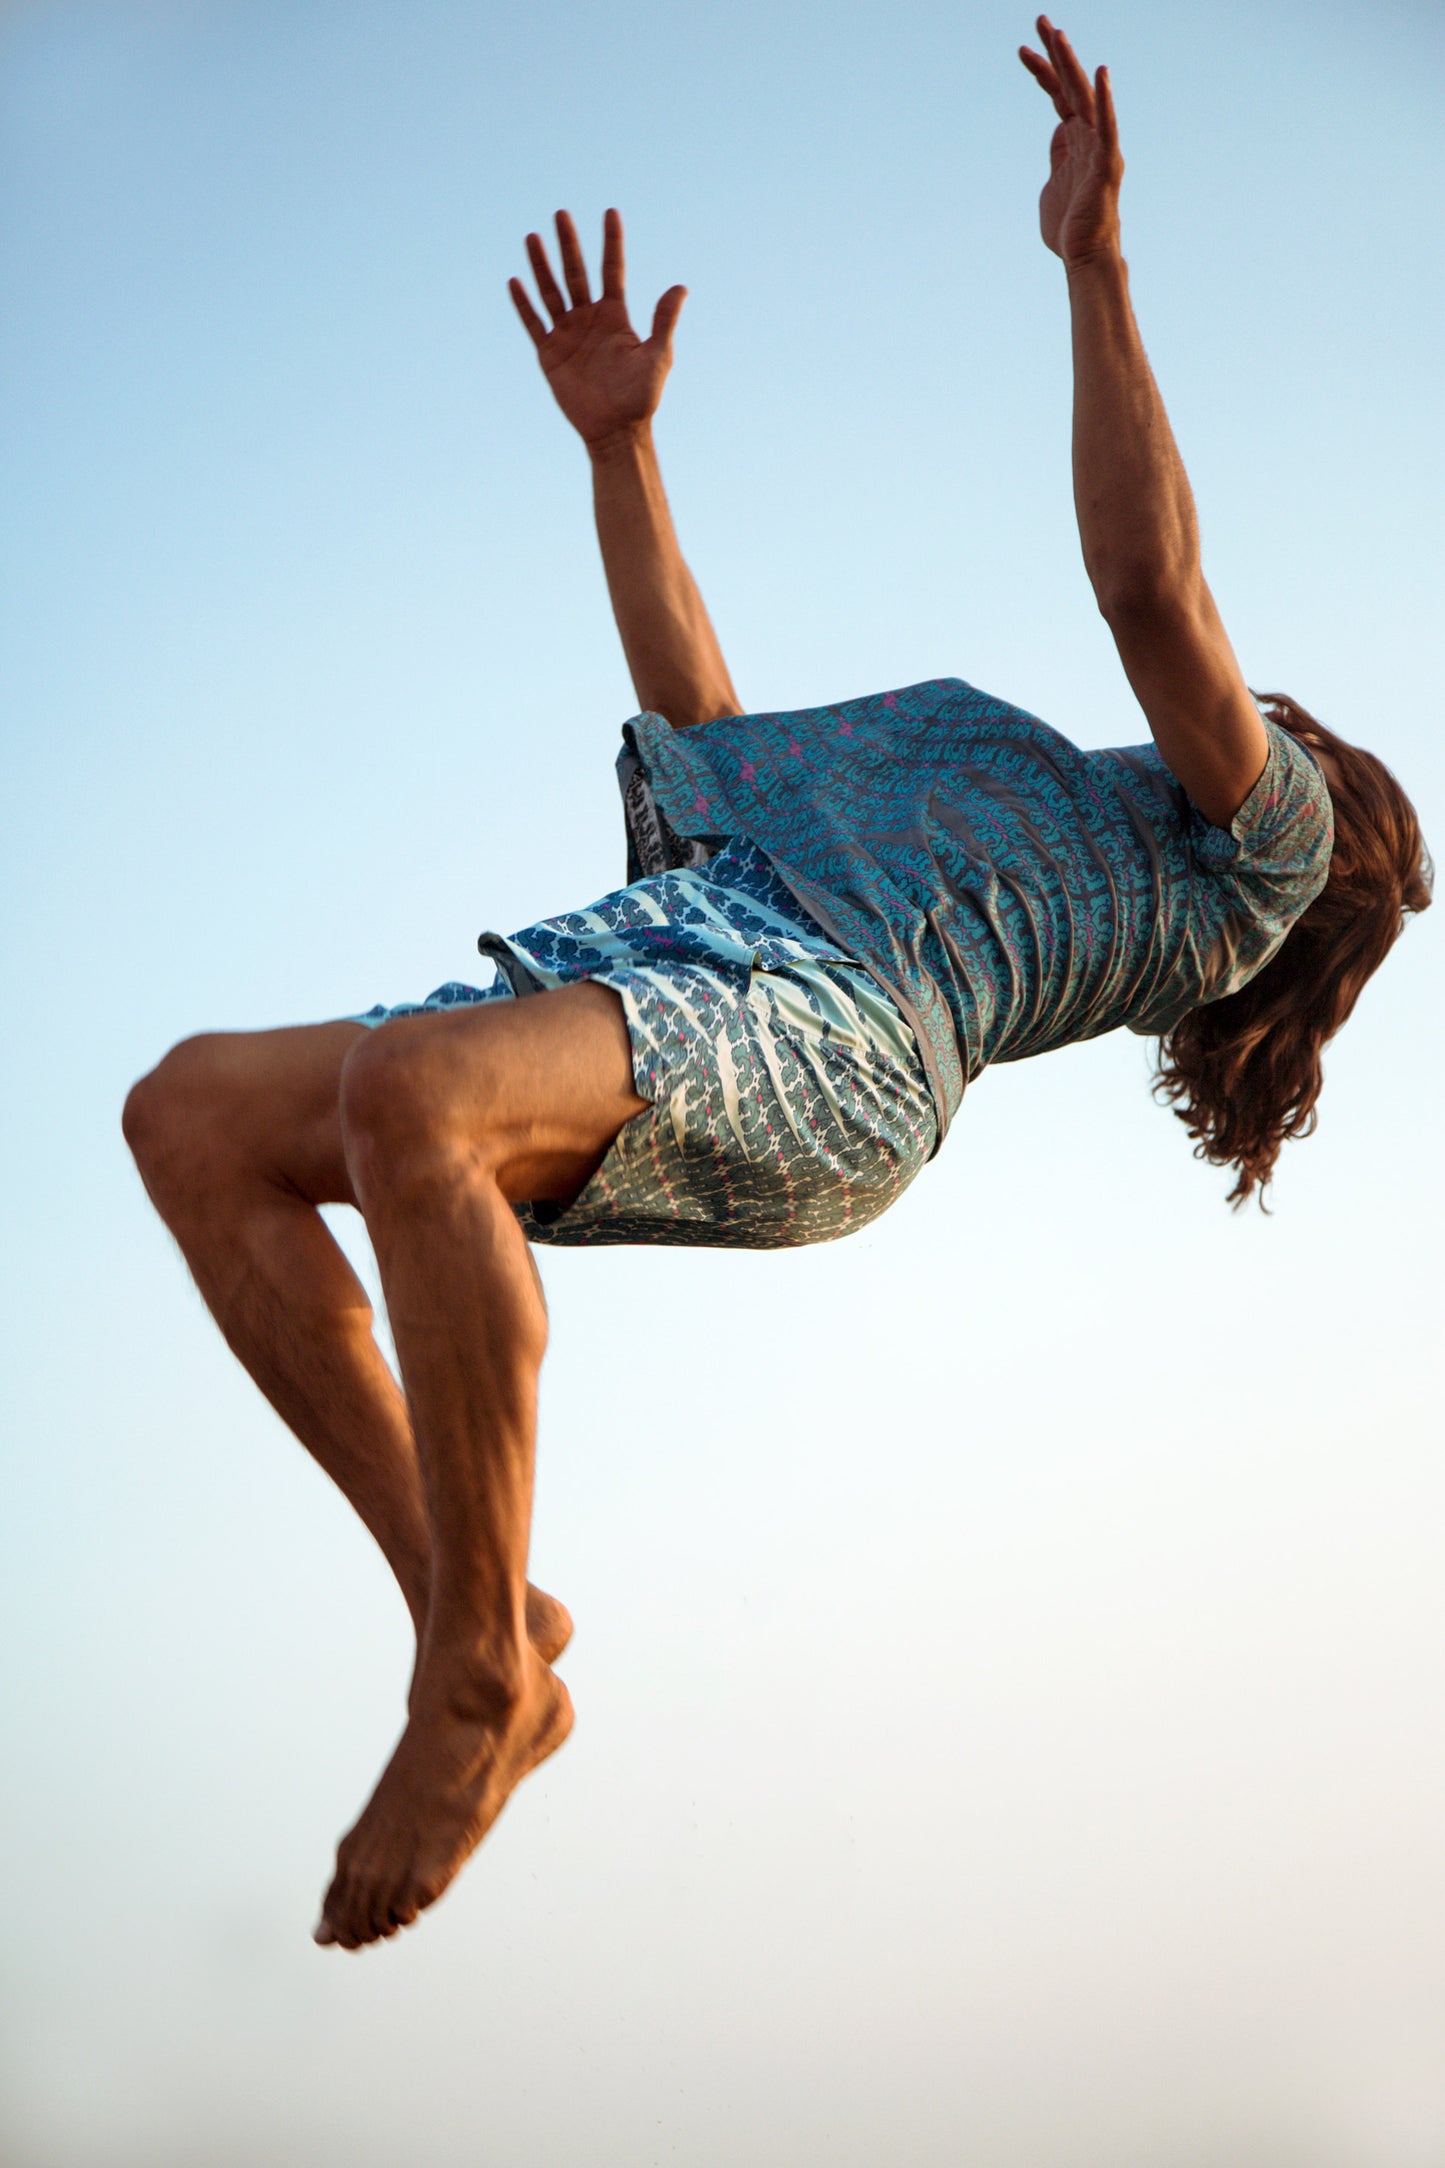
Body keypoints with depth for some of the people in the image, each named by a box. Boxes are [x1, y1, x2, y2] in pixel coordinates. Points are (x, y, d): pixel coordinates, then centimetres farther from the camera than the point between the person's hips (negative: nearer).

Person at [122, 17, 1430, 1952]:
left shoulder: (1253, 864, 17)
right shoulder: (1018, 833, 41)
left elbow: (1151, 585, -1)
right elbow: (709, 750, 45)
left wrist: (1095, 260, 2)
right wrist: (622, 447, 46)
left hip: (807, 1054, -9)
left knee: (411, 1094, -38)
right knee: (194, 1110, -11)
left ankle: (481, 1673, -25)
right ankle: (477, 1630, -12)